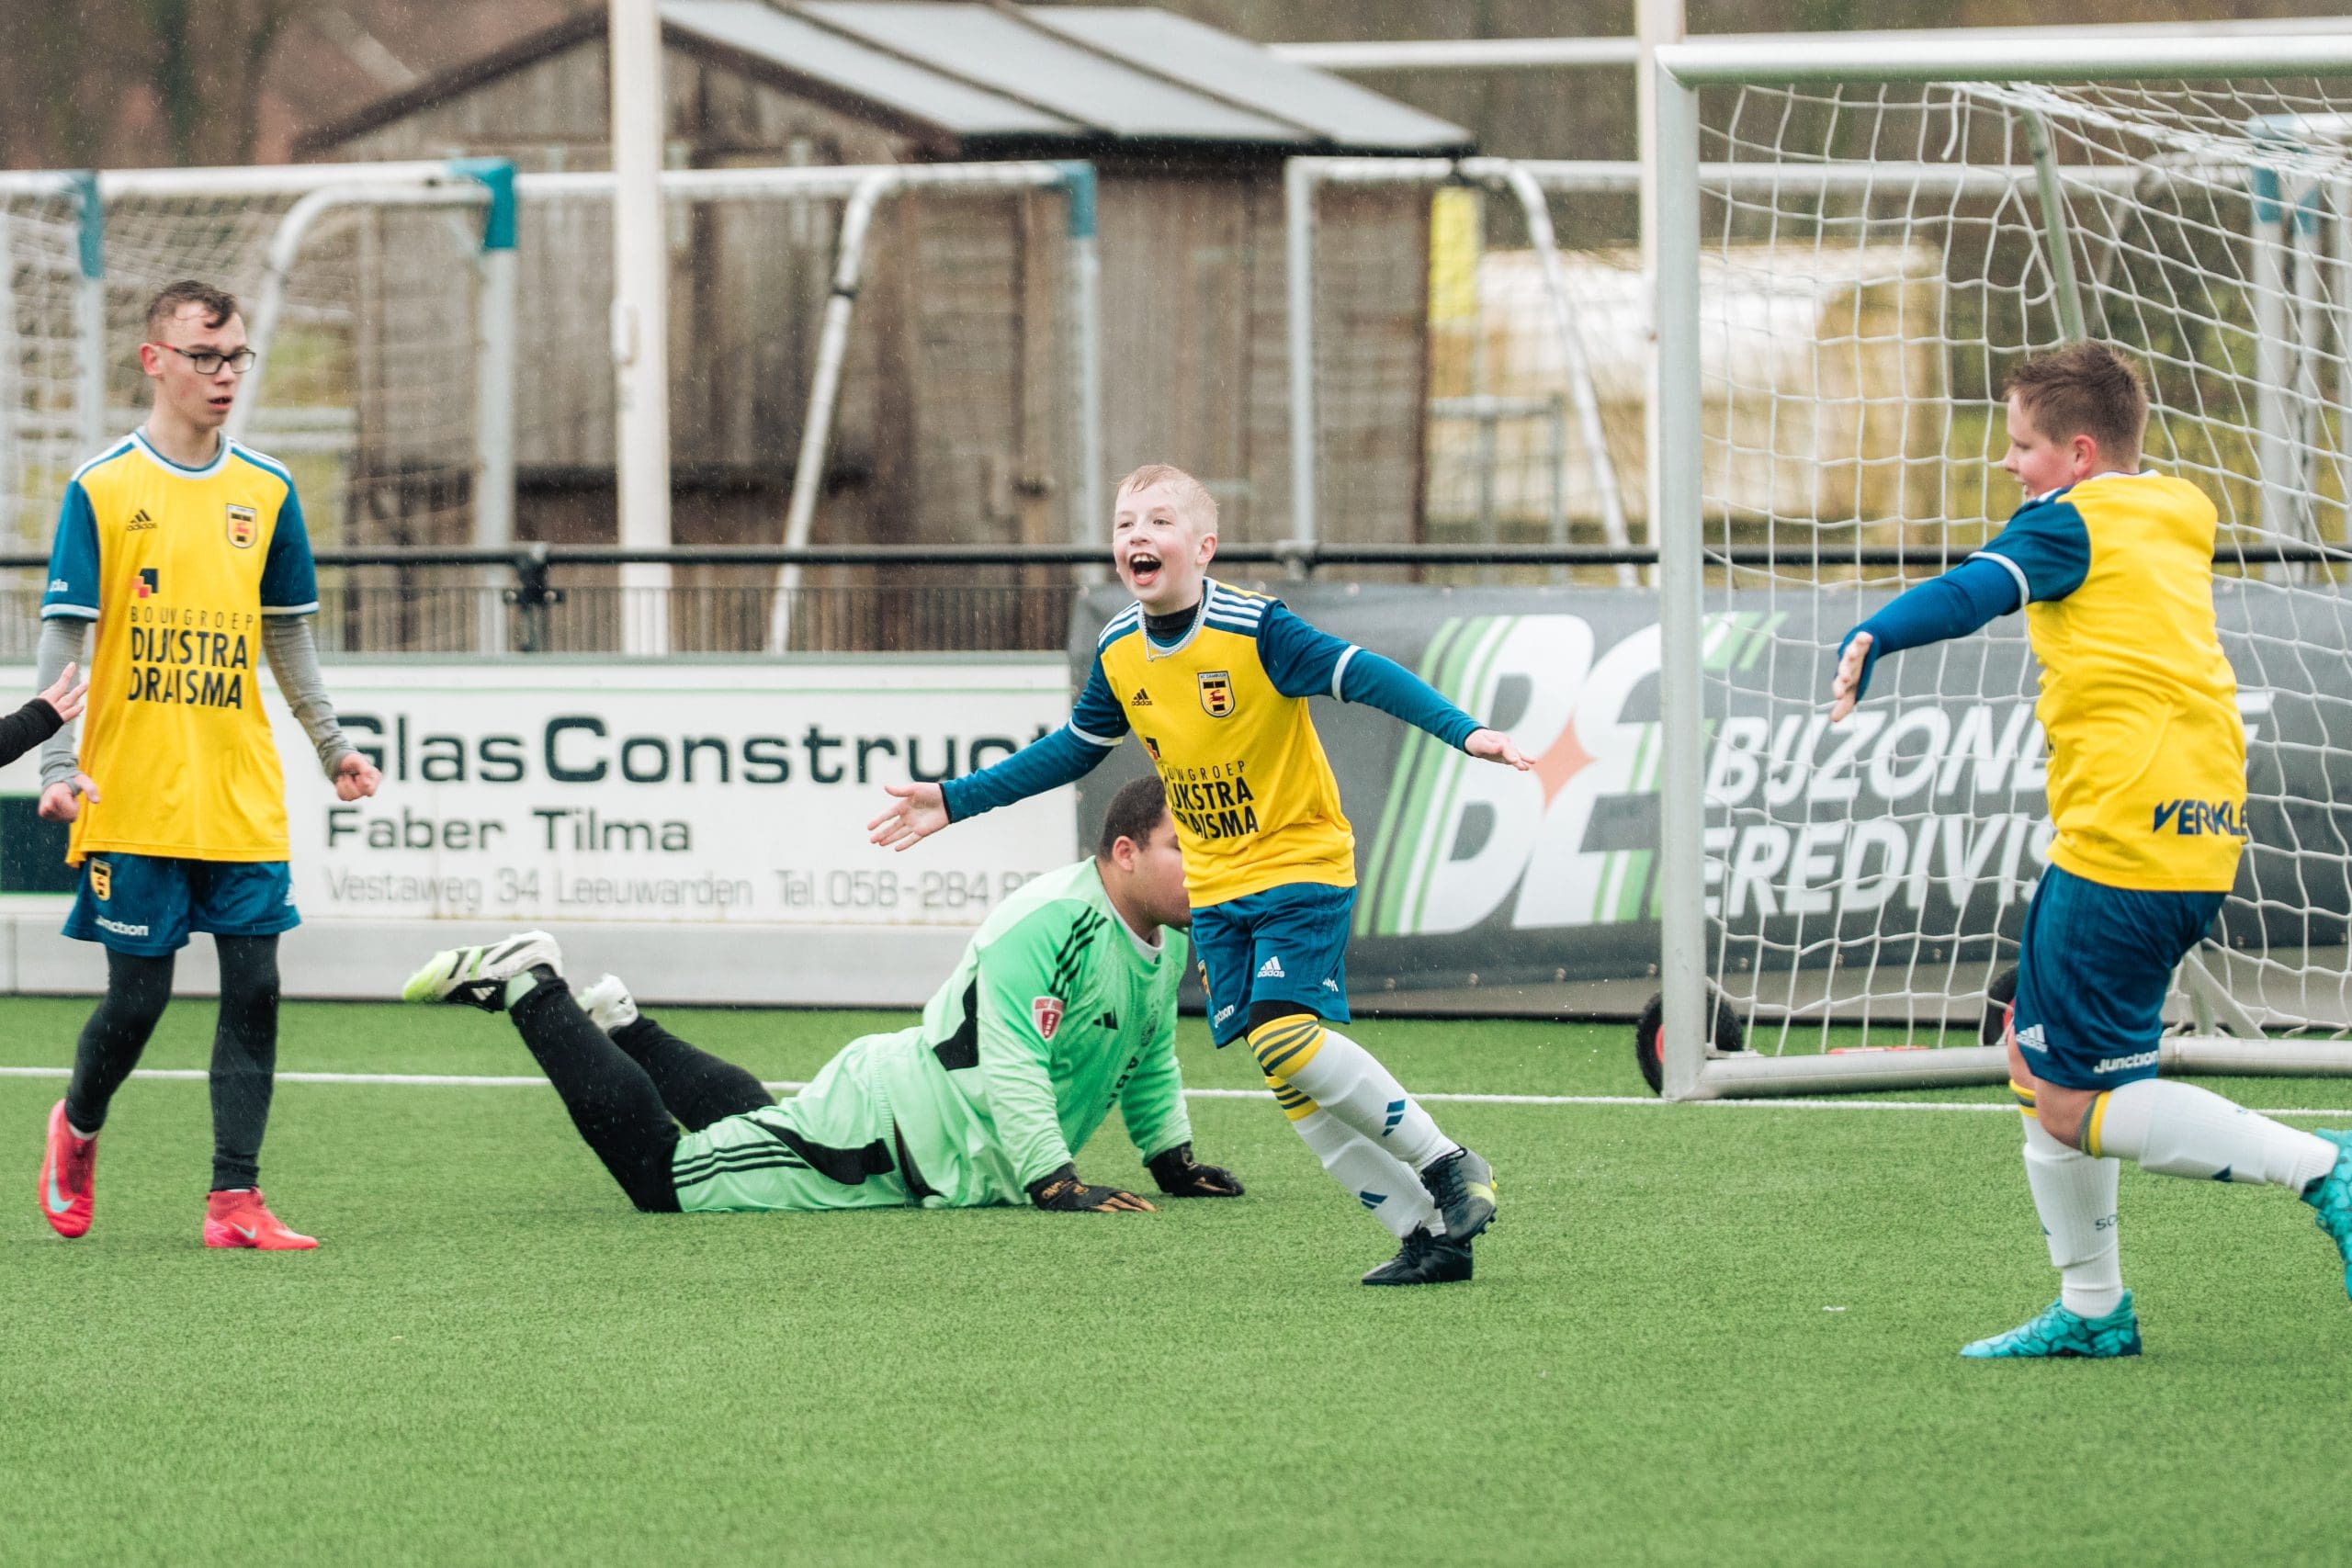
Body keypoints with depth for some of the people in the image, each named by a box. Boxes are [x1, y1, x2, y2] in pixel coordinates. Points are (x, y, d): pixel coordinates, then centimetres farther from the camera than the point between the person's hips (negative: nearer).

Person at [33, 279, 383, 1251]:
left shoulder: (266, 492, 8)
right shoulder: (102, 488, -4)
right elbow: (62, 635, -5)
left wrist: (331, 745, 18)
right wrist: (58, 767, -14)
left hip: (242, 797, 4)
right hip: (132, 798, -4)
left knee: (252, 988, -3)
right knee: (137, 996, 0)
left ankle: (235, 1199, 0)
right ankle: (76, 1130, 29)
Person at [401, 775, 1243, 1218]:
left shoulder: (1169, 941, 6)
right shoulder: (1048, 922, -25)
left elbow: (1149, 1063, 23)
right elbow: (1011, 1065, -30)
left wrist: (1173, 1160, 19)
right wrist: (1055, 1182, -32)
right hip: (878, 1137, -9)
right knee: (662, 1178, -7)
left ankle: (625, 1030, 40)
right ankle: (530, 988, 5)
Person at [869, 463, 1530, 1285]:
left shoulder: (1254, 629, -18)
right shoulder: (1119, 652, 1)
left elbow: (1364, 675, -21)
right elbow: (1073, 749, 17)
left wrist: (1464, 731, -34)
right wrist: (956, 801, 17)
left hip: (1301, 864, -6)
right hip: (1216, 887, 6)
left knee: (1286, 1035, -24)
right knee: (1290, 1083, -2)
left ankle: (1449, 1168, -9)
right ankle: (1429, 1235, 3)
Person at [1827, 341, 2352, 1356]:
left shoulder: (2073, 521, -5)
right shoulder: (2177, 521, 19)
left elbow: (1979, 588, -24)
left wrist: (1872, 641, -38)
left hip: (2123, 836, -9)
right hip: (2200, 840, 9)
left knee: (2075, 1110, -7)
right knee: (2036, 1056, 18)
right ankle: (2092, 1309, 19)